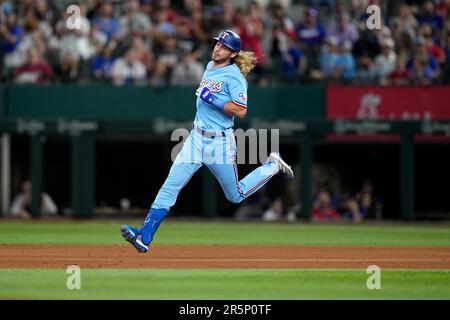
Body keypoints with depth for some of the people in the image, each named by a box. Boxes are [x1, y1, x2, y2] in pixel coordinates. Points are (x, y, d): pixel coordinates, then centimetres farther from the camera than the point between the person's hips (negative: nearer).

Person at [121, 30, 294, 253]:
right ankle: (145, 237, -17)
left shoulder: (234, 75, -14)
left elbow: (240, 111, -22)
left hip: (220, 142, -6)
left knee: (235, 196, 11)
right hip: (196, 138, 6)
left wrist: (213, 99, -23)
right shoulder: (210, 67, 10)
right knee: (170, 185, -10)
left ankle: (273, 166, 33)